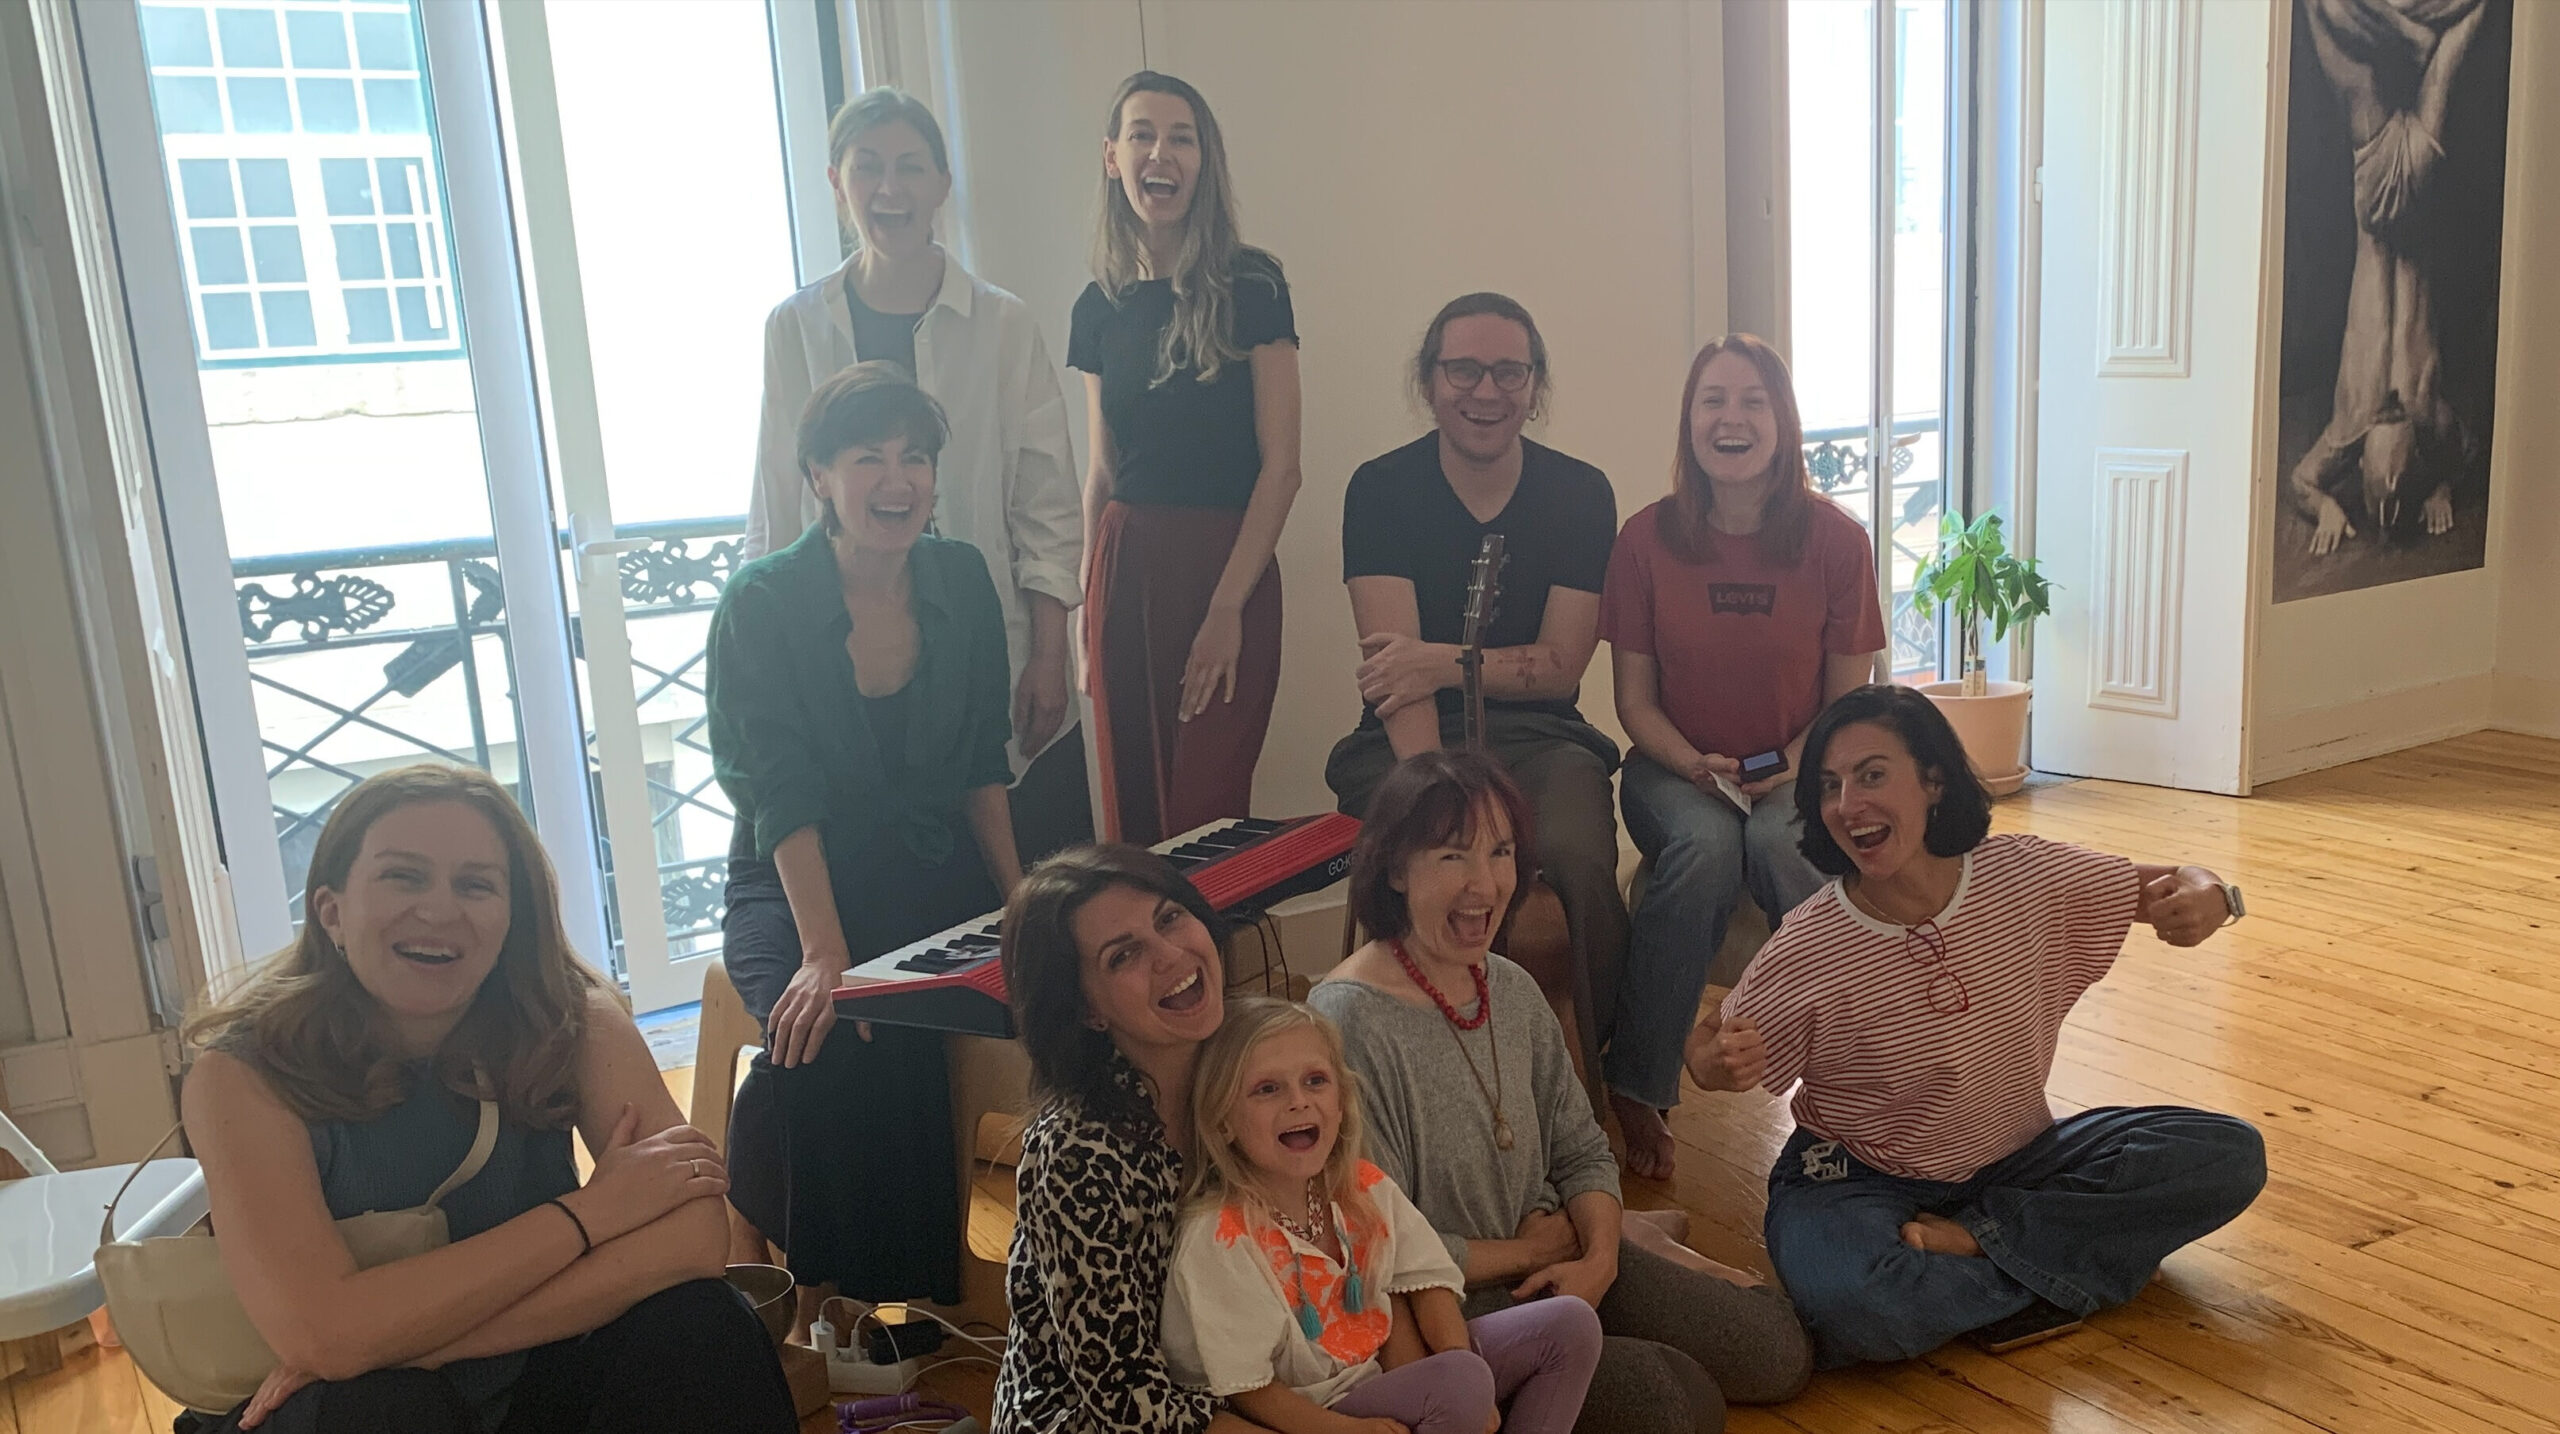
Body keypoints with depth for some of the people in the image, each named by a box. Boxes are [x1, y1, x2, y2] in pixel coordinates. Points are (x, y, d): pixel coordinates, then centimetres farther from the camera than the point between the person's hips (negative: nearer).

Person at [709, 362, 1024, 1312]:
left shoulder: (962, 581, 3)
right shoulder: (763, 603, -10)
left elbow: (982, 765, 8)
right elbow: (781, 796, -18)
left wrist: (1018, 896, -5)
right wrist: (825, 953, -30)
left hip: (936, 874, 4)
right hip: (795, 884, -3)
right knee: (833, 1044, -32)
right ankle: (825, 1298, -8)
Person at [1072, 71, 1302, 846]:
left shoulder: (1250, 287, -5)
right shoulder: (1100, 306, 9)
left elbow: (1280, 466, -8)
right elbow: (1103, 468, 15)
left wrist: (1227, 607, -14)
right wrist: (1089, 598, 11)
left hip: (1225, 568, -4)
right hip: (1125, 568, 4)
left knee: (1205, 818, -1)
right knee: (1130, 808, 10)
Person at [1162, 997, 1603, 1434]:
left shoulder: (1364, 1188, -5)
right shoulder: (1218, 1238, -24)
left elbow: (1424, 1280, 2)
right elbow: (1245, 1389, -21)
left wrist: (1463, 1374, -15)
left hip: (1383, 1372, 7)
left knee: (1571, 1323, 1)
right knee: (1458, 1387, -32)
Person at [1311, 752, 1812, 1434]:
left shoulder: (1511, 989, 2)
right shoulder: (1349, 1020, -23)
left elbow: (1582, 1152, 10)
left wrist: (1598, 1255, -10)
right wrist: (1532, 1250, -8)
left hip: (1552, 1255, 7)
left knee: (1778, 1355, 1)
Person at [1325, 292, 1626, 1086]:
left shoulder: (1581, 493, 5)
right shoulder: (1382, 489, 0)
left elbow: (1561, 664, 2)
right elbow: (1397, 663, -11)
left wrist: (1443, 662, -16)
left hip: (1538, 737, 1)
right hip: (1405, 739, -1)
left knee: (1582, 858, -30)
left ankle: (1594, 1072, -7)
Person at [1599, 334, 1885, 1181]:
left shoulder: (1835, 540, -3)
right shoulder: (1648, 540, -3)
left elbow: (1848, 699, 2)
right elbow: (1634, 697, 0)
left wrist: (1798, 766, -16)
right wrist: (1696, 766, -16)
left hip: (1795, 773, 0)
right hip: (1675, 768, 0)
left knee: (1780, 843, -34)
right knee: (1706, 845, -33)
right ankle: (1637, 1089, -22)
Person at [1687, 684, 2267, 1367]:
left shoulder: (2025, 874, -11)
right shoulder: (1804, 954, -19)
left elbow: (2165, 886, 0)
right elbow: (1711, 1050, -6)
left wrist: (2204, 895, -25)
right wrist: (1721, 1062, -31)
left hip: (2020, 1156, 4)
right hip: (1863, 1182, -4)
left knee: (2231, 1156, -11)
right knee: (1846, 1301, -37)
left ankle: (1971, 1238, -12)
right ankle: (2055, 1270, -10)